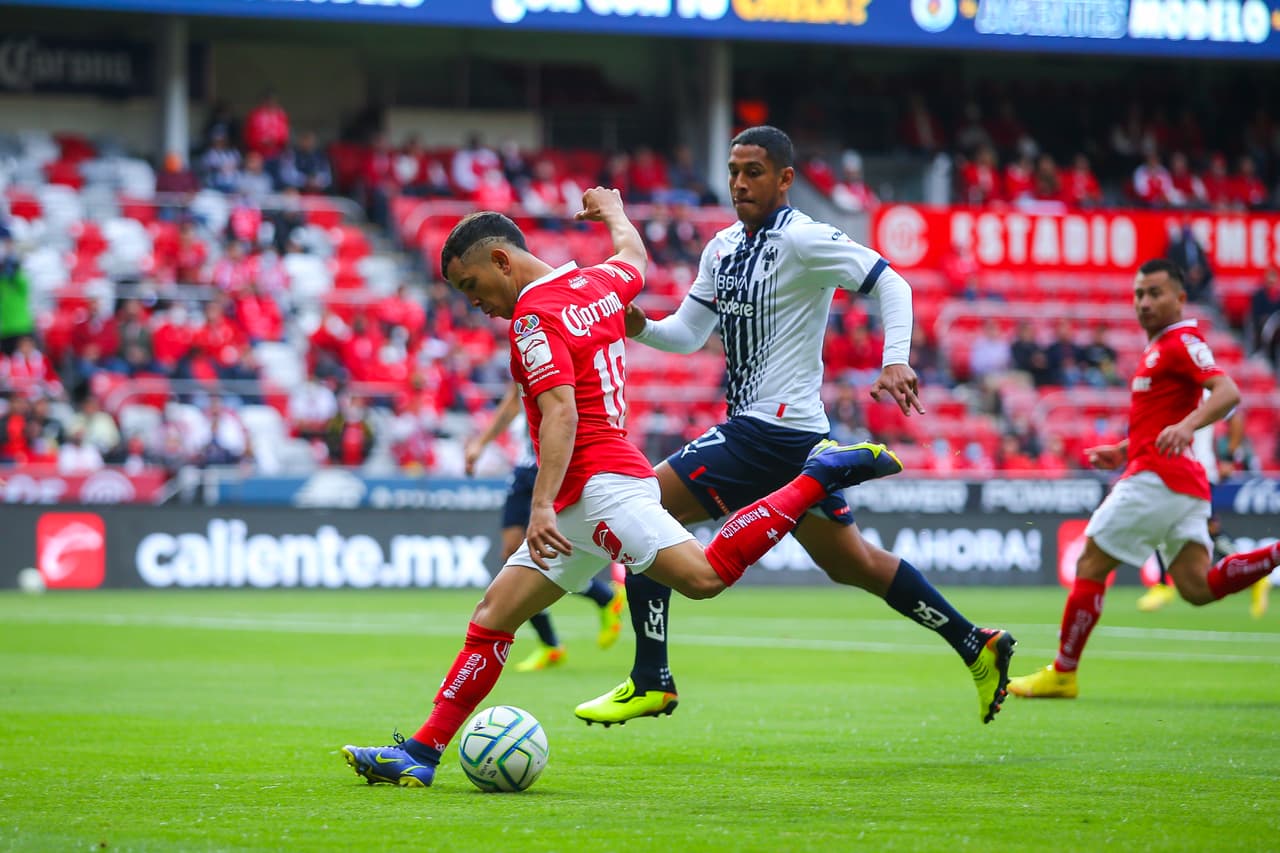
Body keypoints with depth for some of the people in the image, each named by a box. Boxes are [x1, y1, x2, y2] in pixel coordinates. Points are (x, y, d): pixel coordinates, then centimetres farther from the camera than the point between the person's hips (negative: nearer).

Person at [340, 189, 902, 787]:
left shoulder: (535, 316, -9)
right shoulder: (597, 283, 16)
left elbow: (561, 414, -21)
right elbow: (633, 257, 40)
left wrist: (542, 506, -28)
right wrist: (612, 210, 61)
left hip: (597, 483, -11)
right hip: (582, 505, 11)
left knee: (703, 576, -27)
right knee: (493, 617, 7)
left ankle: (822, 475, -15)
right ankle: (422, 752, 4)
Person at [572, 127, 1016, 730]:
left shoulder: (803, 240, -11)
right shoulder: (723, 248, 14)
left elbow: (889, 283, -14)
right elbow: (689, 333, 18)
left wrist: (895, 361, -26)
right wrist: (639, 328, -2)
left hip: (774, 432, -9)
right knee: (850, 563, 16)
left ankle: (651, 681, -8)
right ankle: (976, 646, 23)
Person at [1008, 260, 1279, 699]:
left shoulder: (1182, 342, -7)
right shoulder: (1159, 349, 24)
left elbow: (1227, 392, -22)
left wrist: (1185, 426, -37)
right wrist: (1124, 451, 26)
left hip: (1157, 476, -10)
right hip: (1183, 481, 10)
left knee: (1091, 565, -2)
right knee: (1197, 586, -3)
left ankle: (1062, 674, 2)